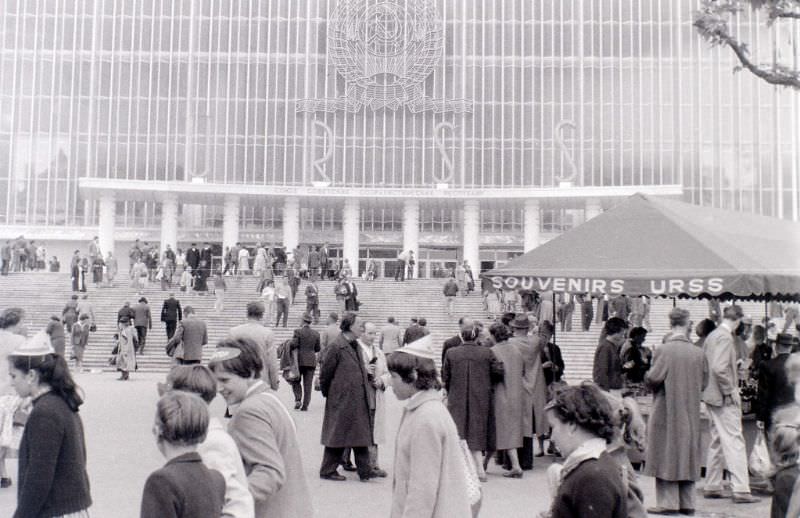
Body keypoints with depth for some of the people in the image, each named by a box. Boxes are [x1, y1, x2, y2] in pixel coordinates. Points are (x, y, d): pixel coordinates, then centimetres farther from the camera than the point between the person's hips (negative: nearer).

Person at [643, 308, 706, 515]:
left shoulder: (664, 350, -15)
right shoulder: (698, 352, -1)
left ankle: (668, 503, 4)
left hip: (666, 411, -5)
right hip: (690, 413, 5)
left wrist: (647, 377, 4)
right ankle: (687, 503, 16)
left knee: (666, 455, 3)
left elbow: (654, 378, -17)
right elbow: (703, 383, 6)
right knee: (687, 455, 12)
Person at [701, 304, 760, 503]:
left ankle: (712, 487, 18)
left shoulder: (711, 336, 12)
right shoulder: (725, 337, -16)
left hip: (712, 396, 9)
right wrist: (731, 390, -16)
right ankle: (741, 490, -7)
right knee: (734, 441, -7)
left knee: (717, 441, 14)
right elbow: (719, 368, -26)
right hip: (725, 398, -9)